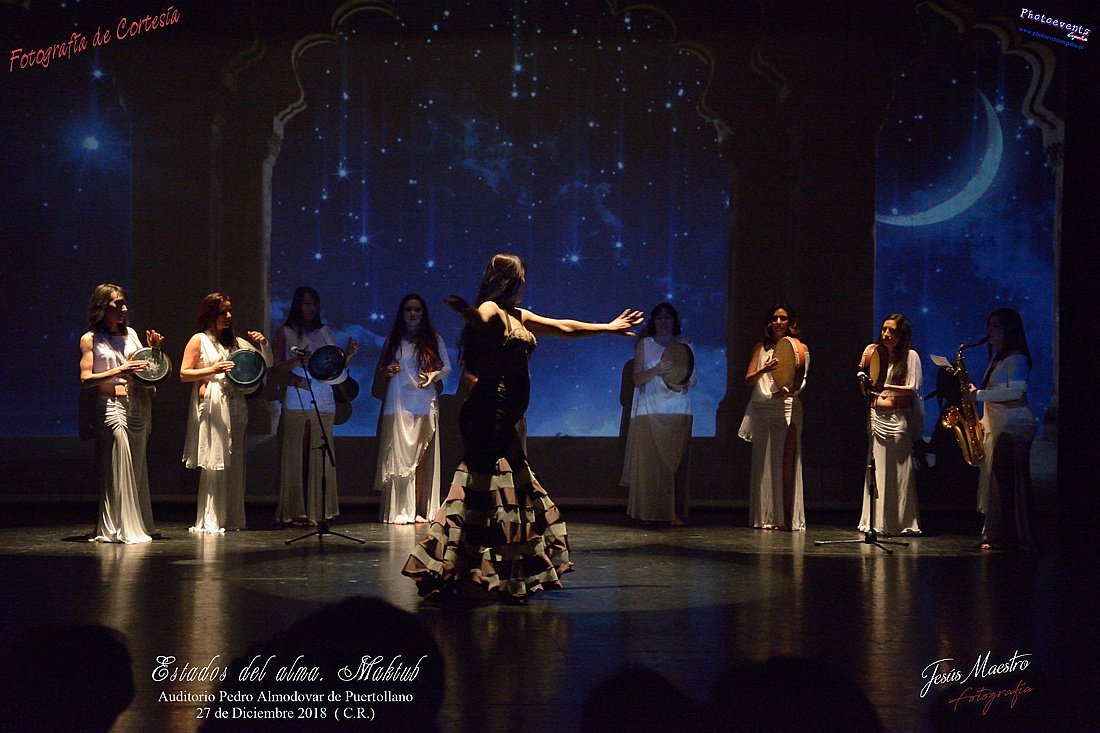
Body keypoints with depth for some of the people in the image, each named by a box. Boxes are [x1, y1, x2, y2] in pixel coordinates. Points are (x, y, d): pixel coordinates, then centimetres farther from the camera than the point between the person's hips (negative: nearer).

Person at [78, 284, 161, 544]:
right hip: (111, 405, -5)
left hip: (138, 404, 5)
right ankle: (118, 529, -6)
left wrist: (153, 350, 5)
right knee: (118, 467, -10)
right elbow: (86, 379, -7)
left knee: (137, 467, 6)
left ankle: (138, 525, 11)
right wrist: (119, 372, -16)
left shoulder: (130, 334, 16)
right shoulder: (90, 339, 1)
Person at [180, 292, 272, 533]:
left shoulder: (236, 342, 17)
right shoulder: (199, 340, 2)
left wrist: (264, 345, 0)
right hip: (211, 406, -6)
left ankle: (232, 519, 12)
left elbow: (268, 364, 18)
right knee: (213, 464, -9)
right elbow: (184, 374, -4)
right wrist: (212, 371, -16)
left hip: (234, 407, 6)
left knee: (234, 464, 6)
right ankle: (208, 522, -6)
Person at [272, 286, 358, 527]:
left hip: (323, 401, 3)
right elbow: (276, 368, 0)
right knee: (295, 455, -6)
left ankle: (318, 510, 3)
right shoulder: (285, 333, 8)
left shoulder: (325, 332, 17)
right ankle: (293, 512, -5)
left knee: (321, 456, 0)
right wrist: (298, 360, -15)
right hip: (296, 401, -3)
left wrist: (348, 356, -2)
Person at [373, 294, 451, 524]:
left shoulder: (434, 339, 11)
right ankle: (399, 511, -10)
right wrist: (387, 372, -7)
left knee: (422, 457, -2)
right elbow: (380, 370, 15)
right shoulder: (393, 339, 14)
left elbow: (447, 367, 10)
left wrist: (434, 375, -10)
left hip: (425, 404, 0)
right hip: (398, 404, 0)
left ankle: (420, 510, 0)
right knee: (399, 456, -8)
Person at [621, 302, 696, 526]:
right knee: (648, 462, -6)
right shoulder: (644, 345, 8)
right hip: (649, 412, -1)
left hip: (678, 412, 1)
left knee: (676, 462, -4)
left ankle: (675, 513, -2)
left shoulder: (684, 345, 13)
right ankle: (648, 512, -2)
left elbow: (693, 377, 9)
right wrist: (656, 371, -20)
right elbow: (637, 379, -1)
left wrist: (683, 384, -13)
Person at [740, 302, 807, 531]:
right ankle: (764, 517, 5)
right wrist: (765, 369, -15)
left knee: (786, 465, -7)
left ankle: (786, 517, -6)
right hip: (762, 407, 3)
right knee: (763, 463, 2)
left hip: (787, 407, -2)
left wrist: (790, 389, -26)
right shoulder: (761, 348, 15)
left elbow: (800, 383, -3)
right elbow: (749, 379, 5)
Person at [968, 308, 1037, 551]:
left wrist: (980, 395, -18)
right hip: (997, 427, 10)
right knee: (995, 483, 8)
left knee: (1008, 483, -10)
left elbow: (1016, 392, -21)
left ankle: (1007, 538, -10)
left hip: (1013, 427, -10)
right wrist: (984, 420, 14)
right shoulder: (999, 358, 20)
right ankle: (997, 536, 10)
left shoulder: (1017, 359, -9)